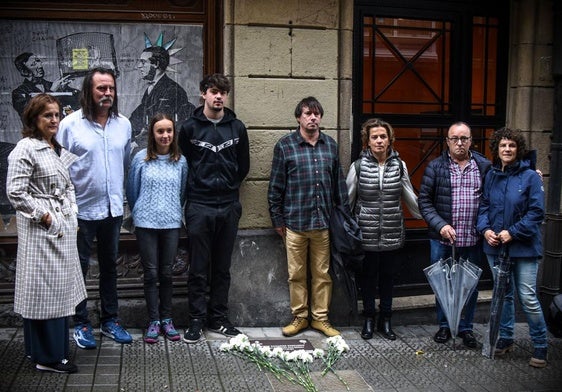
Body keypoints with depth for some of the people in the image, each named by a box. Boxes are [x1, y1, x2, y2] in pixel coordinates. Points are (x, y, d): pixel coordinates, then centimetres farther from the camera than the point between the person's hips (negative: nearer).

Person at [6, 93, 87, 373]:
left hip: (63, 228, 9)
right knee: (44, 290, -1)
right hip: (42, 230, -8)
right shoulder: (26, 148, -11)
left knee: (58, 289, 13)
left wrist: (72, 216, 10)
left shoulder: (58, 149, 14)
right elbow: (15, 192, -18)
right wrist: (44, 216, -14)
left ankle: (54, 349, 25)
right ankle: (47, 357, 9)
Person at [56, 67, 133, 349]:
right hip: (82, 209, -4)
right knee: (80, 267, 7)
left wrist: (122, 197, 11)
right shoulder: (70, 125, -9)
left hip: (113, 209, 4)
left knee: (109, 265, 15)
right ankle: (80, 323, 20)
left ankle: (110, 320, 28)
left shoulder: (123, 124, 3)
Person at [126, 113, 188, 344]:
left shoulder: (181, 161, 3)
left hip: (171, 223, 1)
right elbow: (132, 191, 7)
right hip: (146, 223, -1)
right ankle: (154, 322, 12)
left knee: (166, 273, 8)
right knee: (151, 273, 3)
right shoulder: (141, 159, -2)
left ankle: (166, 320, 19)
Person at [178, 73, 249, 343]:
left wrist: (229, 187, 11)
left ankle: (219, 319, 21)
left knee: (222, 268, 10)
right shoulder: (190, 128, 0)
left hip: (229, 205, 3)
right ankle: (196, 321, 13)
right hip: (199, 206, -2)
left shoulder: (237, 127, 7)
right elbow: (183, 164, 7)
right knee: (198, 270, 3)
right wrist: (197, 187, 6)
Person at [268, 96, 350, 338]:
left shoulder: (330, 145, 10)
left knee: (323, 273, 8)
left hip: (324, 222, 3)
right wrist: (277, 220, 0)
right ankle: (299, 317, 21)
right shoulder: (285, 145, -1)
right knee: (296, 274, 7)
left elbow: (339, 183, 14)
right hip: (295, 222, -2)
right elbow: (275, 186, 1)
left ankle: (320, 318, 21)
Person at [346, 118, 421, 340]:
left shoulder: (399, 165, 3)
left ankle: (385, 321, 25)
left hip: (392, 233, 2)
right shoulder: (358, 166, -3)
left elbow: (410, 198, 13)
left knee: (388, 276, 11)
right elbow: (347, 199, 4)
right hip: (367, 233, -2)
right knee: (368, 276, 9)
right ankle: (369, 320, 24)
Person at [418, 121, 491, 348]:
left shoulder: (484, 166, 3)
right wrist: (440, 225, -13)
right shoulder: (436, 167, 0)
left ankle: (466, 328, 27)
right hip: (443, 238, -1)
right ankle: (444, 326, 27)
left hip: (473, 239, 1)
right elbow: (424, 201, -2)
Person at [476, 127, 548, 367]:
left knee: (528, 297, -4)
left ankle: (540, 346, 12)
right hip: (495, 246, 5)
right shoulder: (491, 176, 5)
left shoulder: (530, 176, -8)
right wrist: (485, 229, -8)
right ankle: (505, 339, 30)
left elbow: (536, 212, -10)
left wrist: (513, 232, -17)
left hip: (523, 246, -5)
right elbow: (483, 206, 10)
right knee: (503, 294, 16)